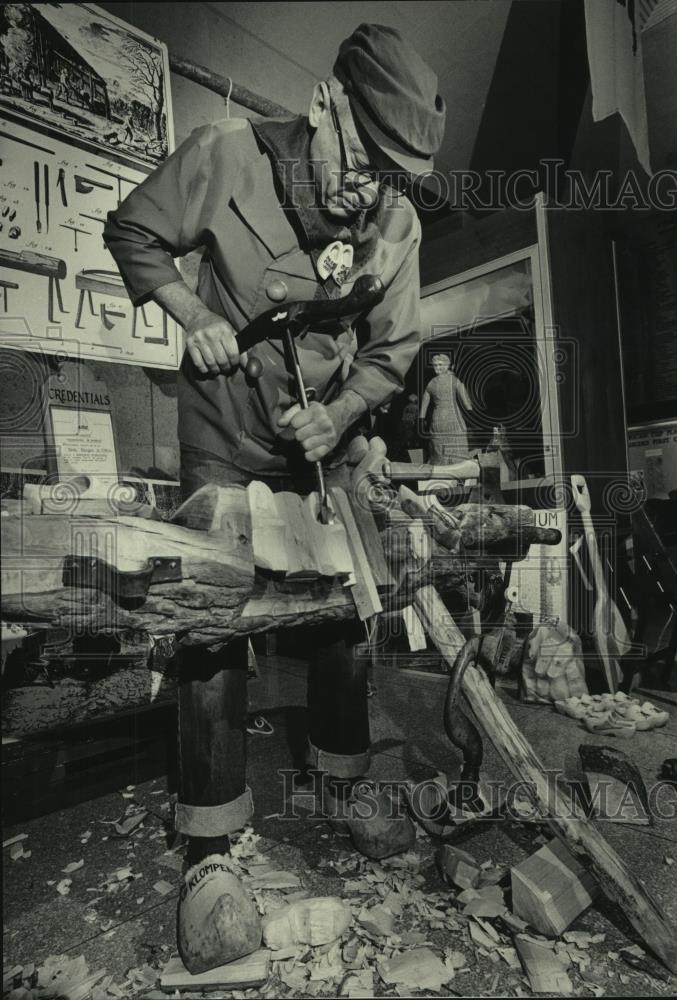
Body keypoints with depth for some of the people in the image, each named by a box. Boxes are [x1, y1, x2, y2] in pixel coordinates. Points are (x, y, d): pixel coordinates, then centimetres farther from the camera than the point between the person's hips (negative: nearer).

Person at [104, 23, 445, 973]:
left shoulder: (399, 225, -8)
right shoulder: (226, 155, -14)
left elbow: (391, 352, -1)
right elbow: (132, 233, -1)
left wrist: (336, 416, -18)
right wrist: (193, 315, -17)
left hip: (323, 443, 3)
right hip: (225, 443, -2)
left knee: (345, 615, 6)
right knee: (214, 627, -8)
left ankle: (341, 795, 30)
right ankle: (207, 856, 8)